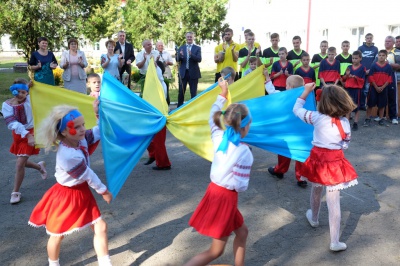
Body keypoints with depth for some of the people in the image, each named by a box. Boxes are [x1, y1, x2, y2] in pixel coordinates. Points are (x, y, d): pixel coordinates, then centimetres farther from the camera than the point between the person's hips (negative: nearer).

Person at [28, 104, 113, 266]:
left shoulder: (80, 139, -10)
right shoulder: (68, 156, -34)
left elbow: (99, 132, 7)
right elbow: (88, 176, -20)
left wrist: (99, 114, -8)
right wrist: (103, 191, -6)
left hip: (82, 192, 8)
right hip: (66, 195, -8)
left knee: (100, 227, 8)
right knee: (57, 235, 15)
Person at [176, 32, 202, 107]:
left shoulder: (197, 48, 2)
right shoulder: (181, 48, 8)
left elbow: (199, 59, -12)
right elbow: (177, 60, 0)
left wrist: (191, 54, -28)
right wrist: (180, 55, -22)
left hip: (193, 73, -2)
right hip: (183, 72, 2)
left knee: (193, 92, 4)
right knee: (181, 92, 6)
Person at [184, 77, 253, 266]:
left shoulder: (219, 137, -4)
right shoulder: (243, 152, -22)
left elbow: (213, 117, 16)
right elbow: (240, 186, -20)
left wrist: (223, 93, 24)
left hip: (215, 190, 8)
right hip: (226, 197, -8)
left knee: (242, 232, 25)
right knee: (215, 251, 8)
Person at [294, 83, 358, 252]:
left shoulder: (317, 117, -9)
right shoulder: (344, 123, -5)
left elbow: (297, 110, 4)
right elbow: (345, 145, 6)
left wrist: (306, 91, 11)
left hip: (317, 159, 1)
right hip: (335, 162, -1)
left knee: (316, 191, 27)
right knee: (334, 202, 1)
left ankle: (314, 218, 53)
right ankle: (335, 242, 7)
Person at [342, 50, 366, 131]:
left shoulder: (362, 68, -3)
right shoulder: (349, 67, 8)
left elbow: (362, 80, -7)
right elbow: (344, 79, 10)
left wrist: (356, 77, -21)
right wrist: (346, 75, -9)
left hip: (357, 89, -4)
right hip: (348, 89, 4)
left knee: (356, 107, 3)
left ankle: (355, 123, 10)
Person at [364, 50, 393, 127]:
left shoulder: (388, 66, 1)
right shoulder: (374, 65, -3)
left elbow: (389, 79, 0)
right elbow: (371, 77, -6)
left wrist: (382, 87, -11)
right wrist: (376, 87, -11)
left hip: (383, 88, 2)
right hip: (374, 88, -1)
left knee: (382, 104, 9)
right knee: (370, 103, -1)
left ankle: (381, 119, 19)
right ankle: (368, 119, 7)